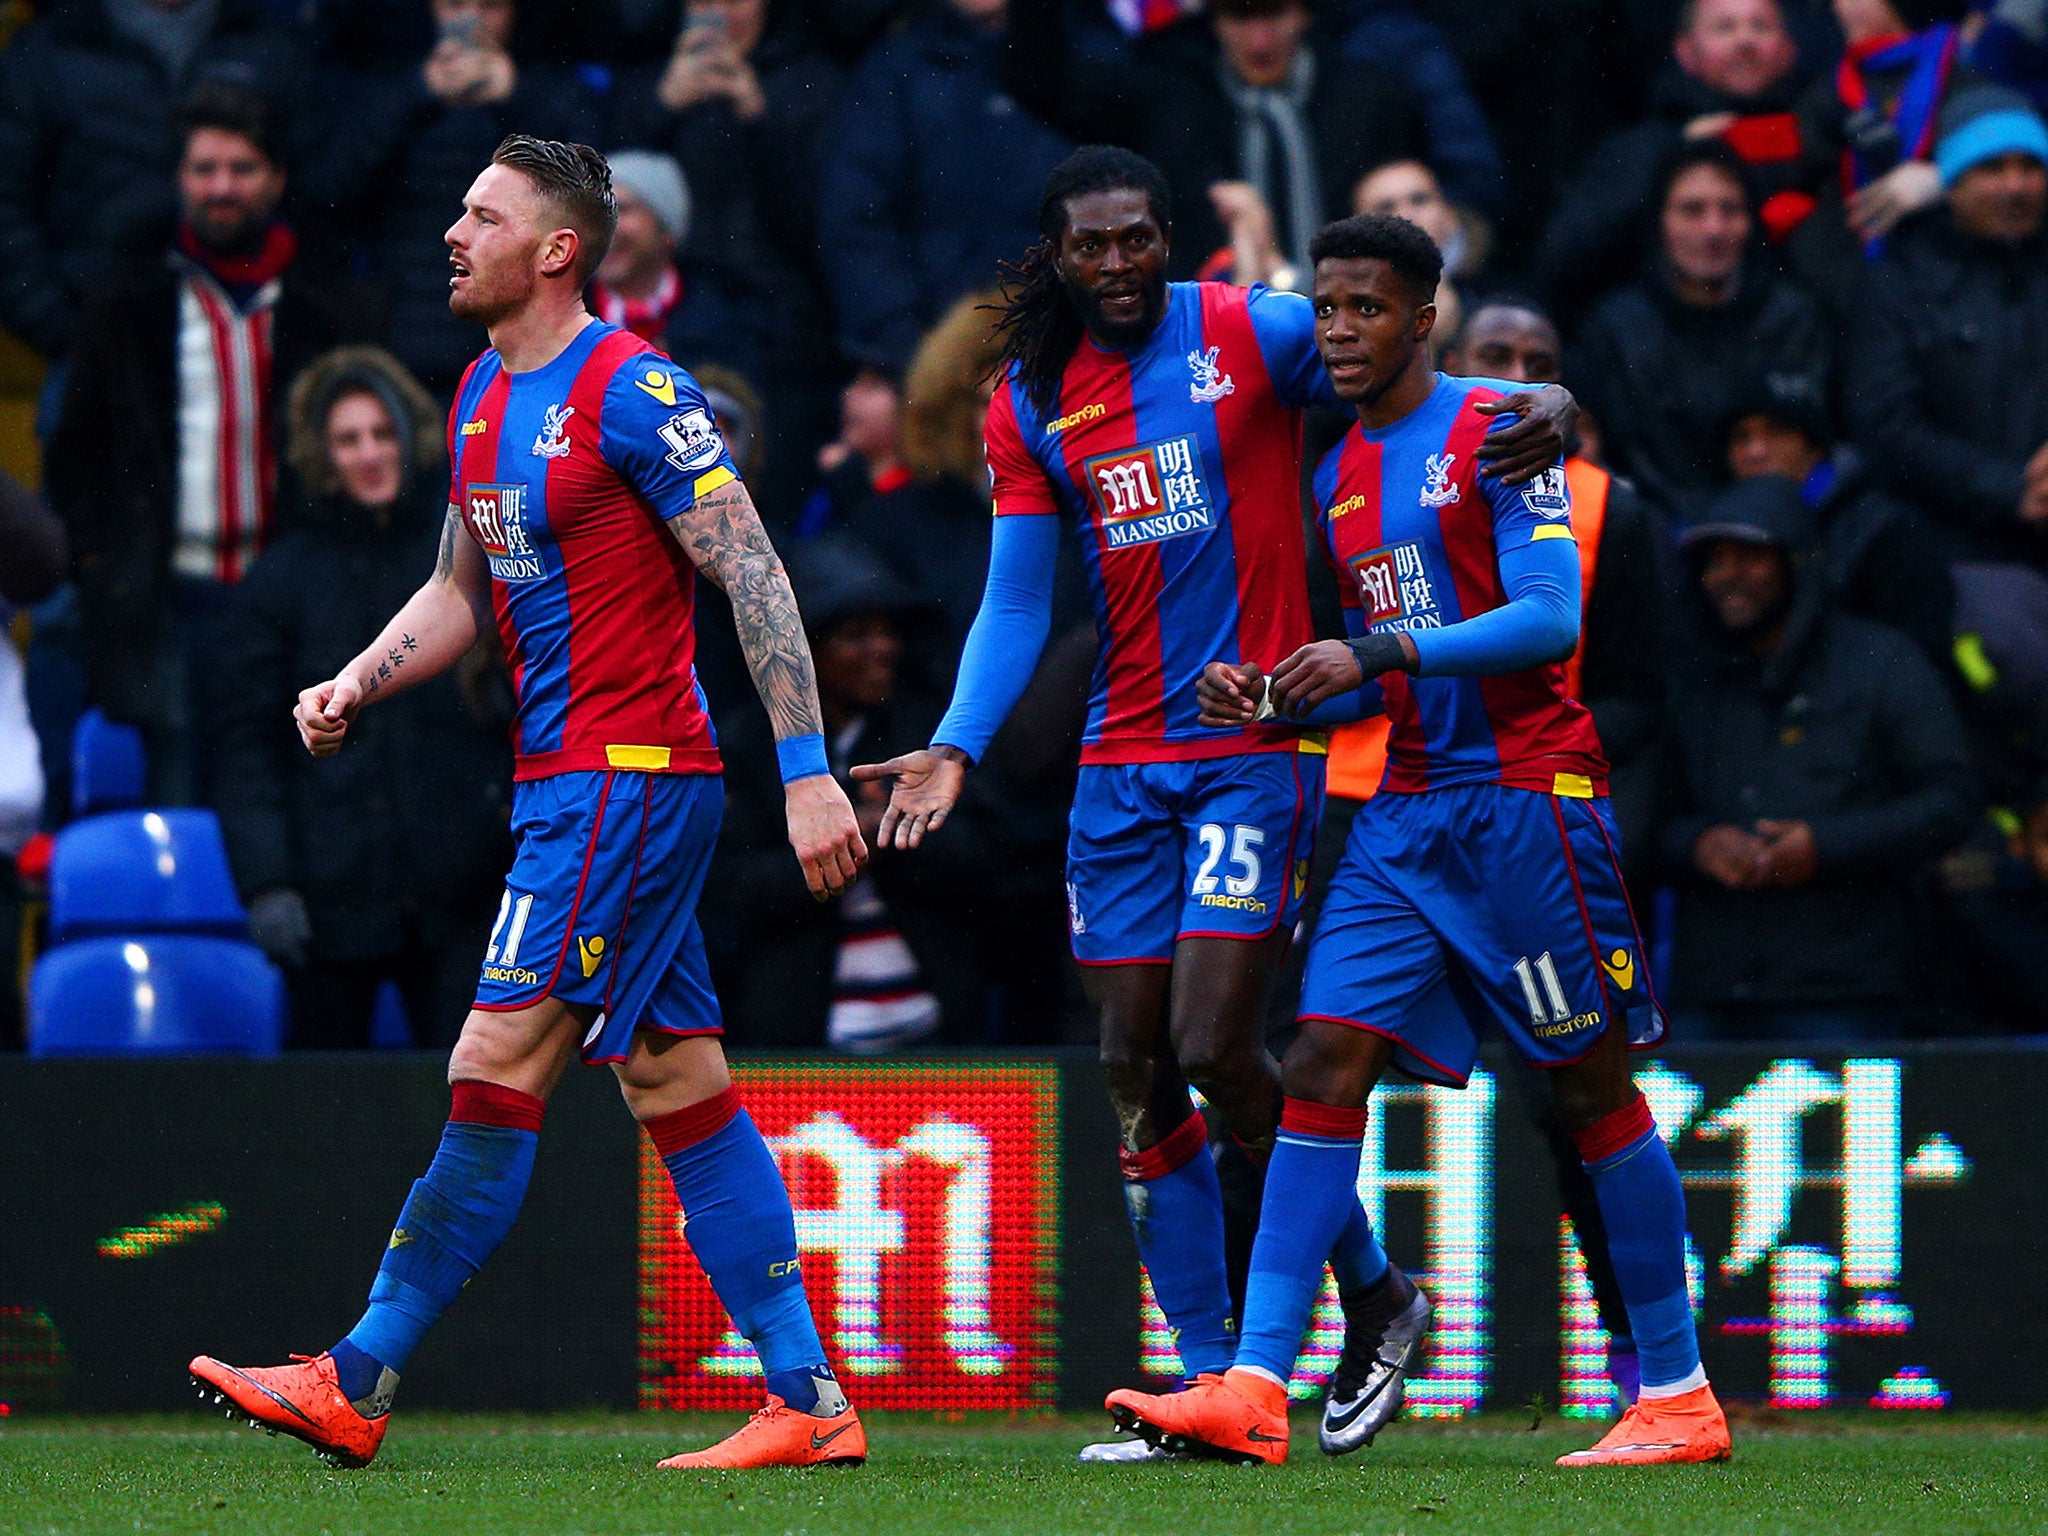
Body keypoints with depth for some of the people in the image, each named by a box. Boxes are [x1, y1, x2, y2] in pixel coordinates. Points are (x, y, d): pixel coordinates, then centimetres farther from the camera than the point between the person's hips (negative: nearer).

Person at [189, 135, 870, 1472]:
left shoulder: (631, 391, -14)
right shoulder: (483, 399, 14)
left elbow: (755, 576, -15)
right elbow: (462, 591, 25)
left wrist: (808, 773, -19)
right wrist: (354, 686, 7)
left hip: (629, 781, -10)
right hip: (565, 780, 10)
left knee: (495, 1073, -9)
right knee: (679, 1086, 7)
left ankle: (358, 1386, -5)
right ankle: (810, 1402, 7)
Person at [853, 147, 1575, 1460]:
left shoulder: (1256, 334, -5)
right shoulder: (1030, 404, 9)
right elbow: (1017, 604, 10)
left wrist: (1541, 404, -27)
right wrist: (957, 747, -4)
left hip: (1259, 747, -5)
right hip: (1125, 759, 5)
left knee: (1215, 1049, -12)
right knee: (1137, 1067, 2)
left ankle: (1377, 1297, 9)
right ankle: (1211, 1379, 8)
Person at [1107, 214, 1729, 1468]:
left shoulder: (1495, 433, -6)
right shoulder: (1340, 480, 16)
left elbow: (1551, 618, -16)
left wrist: (1377, 653, -22)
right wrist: (1274, 699, 3)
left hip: (1523, 793, -7)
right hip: (1408, 808, 7)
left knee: (1595, 1082, -1)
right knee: (1323, 1061, -7)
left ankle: (1679, 1398, 6)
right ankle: (1256, 1388, -13)